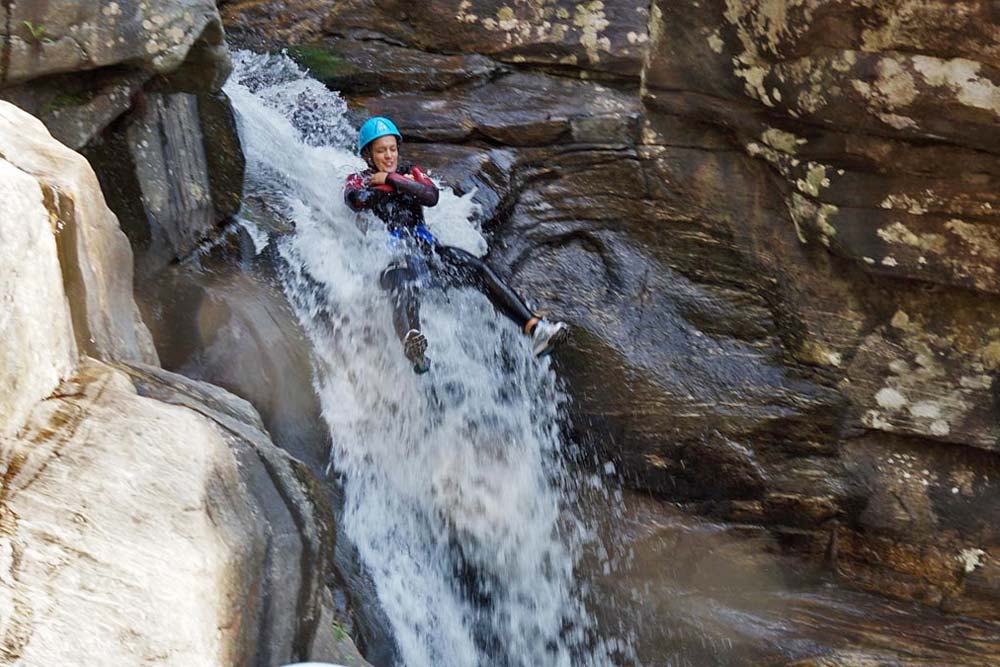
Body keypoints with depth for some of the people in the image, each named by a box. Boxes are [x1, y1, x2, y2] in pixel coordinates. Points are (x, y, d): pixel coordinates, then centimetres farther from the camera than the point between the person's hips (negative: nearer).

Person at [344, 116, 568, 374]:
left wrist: (391, 180, -1)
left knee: (479, 269, -19)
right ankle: (412, 346, -73)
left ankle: (534, 328, -31)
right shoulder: (358, 180, 14)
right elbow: (356, 200, -13)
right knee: (405, 286, -40)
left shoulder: (410, 172, 24)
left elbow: (432, 196, 1)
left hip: (426, 247, 5)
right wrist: (400, 186, 0)